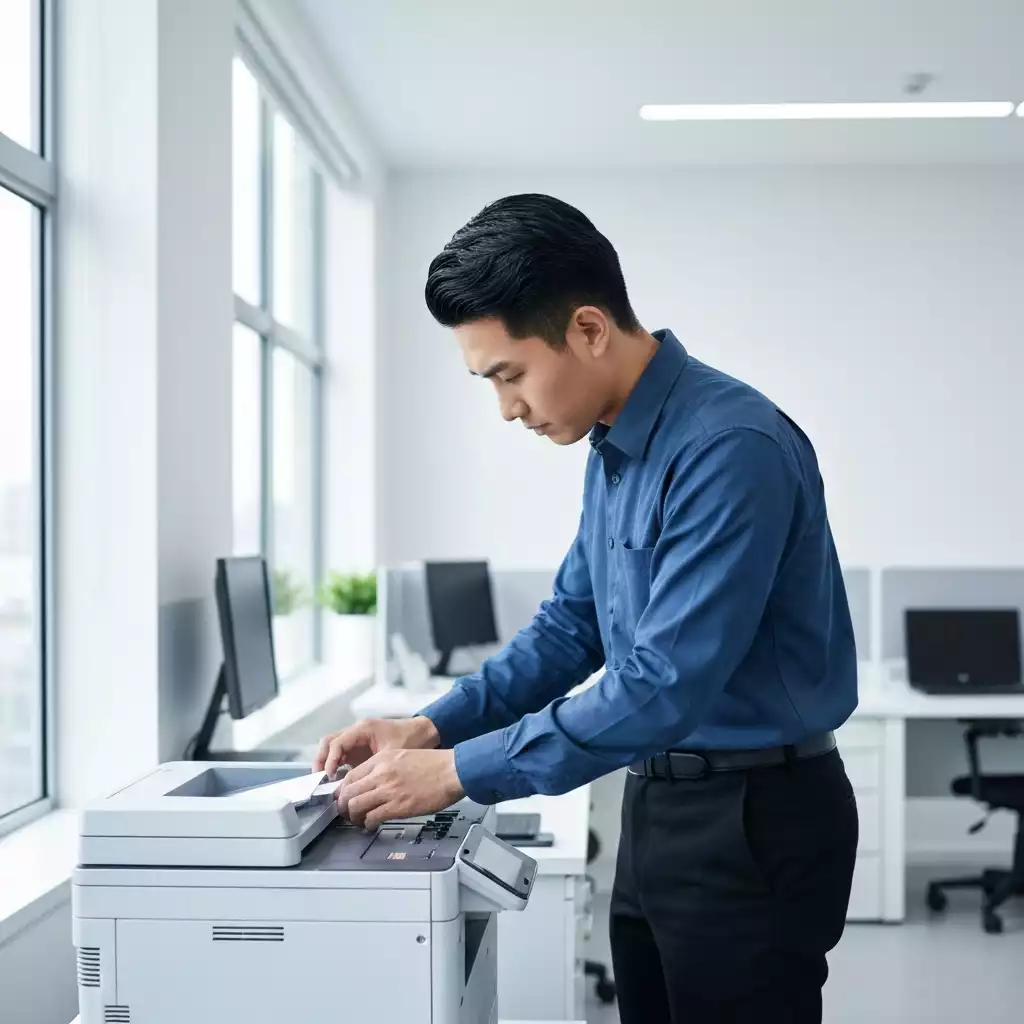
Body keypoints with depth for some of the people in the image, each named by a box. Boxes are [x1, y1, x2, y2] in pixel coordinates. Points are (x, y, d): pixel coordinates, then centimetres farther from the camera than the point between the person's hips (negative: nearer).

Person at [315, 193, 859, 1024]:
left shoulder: (731, 448, -23)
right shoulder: (615, 448, 7)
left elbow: (666, 684, -27)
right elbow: (572, 626, 15)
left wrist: (461, 772, -23)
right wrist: (434, 726, 2)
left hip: (754, 821, -8)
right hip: (660, 807, 9)